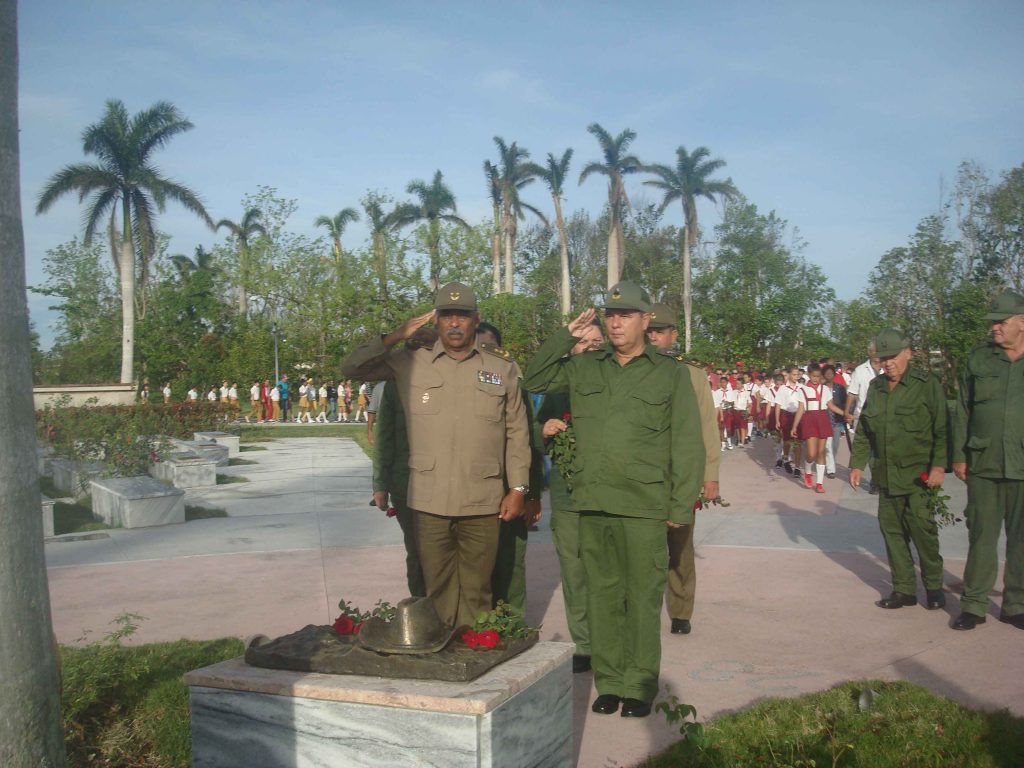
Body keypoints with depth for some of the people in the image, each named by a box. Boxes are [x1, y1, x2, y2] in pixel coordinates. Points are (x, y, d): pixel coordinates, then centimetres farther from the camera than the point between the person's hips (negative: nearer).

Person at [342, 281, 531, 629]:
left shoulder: (503, 369, 7)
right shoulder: (409, 363, 7)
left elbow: (517, 433, 9)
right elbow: (352, 368, 7)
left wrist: (518, 488, 3)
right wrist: (396, 336, -1)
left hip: (484, 502, 0)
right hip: (429, 501, 0)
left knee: (477, 592, 8)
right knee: (437, 587, 7)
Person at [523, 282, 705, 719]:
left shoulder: (670, 374, 4)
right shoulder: (584, 368, 12)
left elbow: (687, 445, 3)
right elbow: (534, 381, 15)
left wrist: (681, 506, -3)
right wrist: (567, 336, 5)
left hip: (644, 507, -3)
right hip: (593, 504, 3)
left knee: (642, 598, 3)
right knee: (603, 595, 10)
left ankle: (639, 686, 16)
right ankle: (608, 681, 22)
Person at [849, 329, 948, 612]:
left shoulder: (927, 385, -5)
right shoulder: (876, 387, 11)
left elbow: (942, 430, -8)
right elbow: (863, 432, 16)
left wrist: (939, 465, -15)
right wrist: (857, 464, 10)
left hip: (918, 474, -5)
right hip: (885, 475, 5)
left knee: (922, 528, -6)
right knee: (892, 530, 7)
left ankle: (933, 585, 14)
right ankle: (904, 589, 17)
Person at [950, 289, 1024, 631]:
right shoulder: (978, 358, 3)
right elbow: (963, 411, 6)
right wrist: (959, 456, 3)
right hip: (983, 465, 1)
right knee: (981, 537, 6)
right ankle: (974, 604, 16)